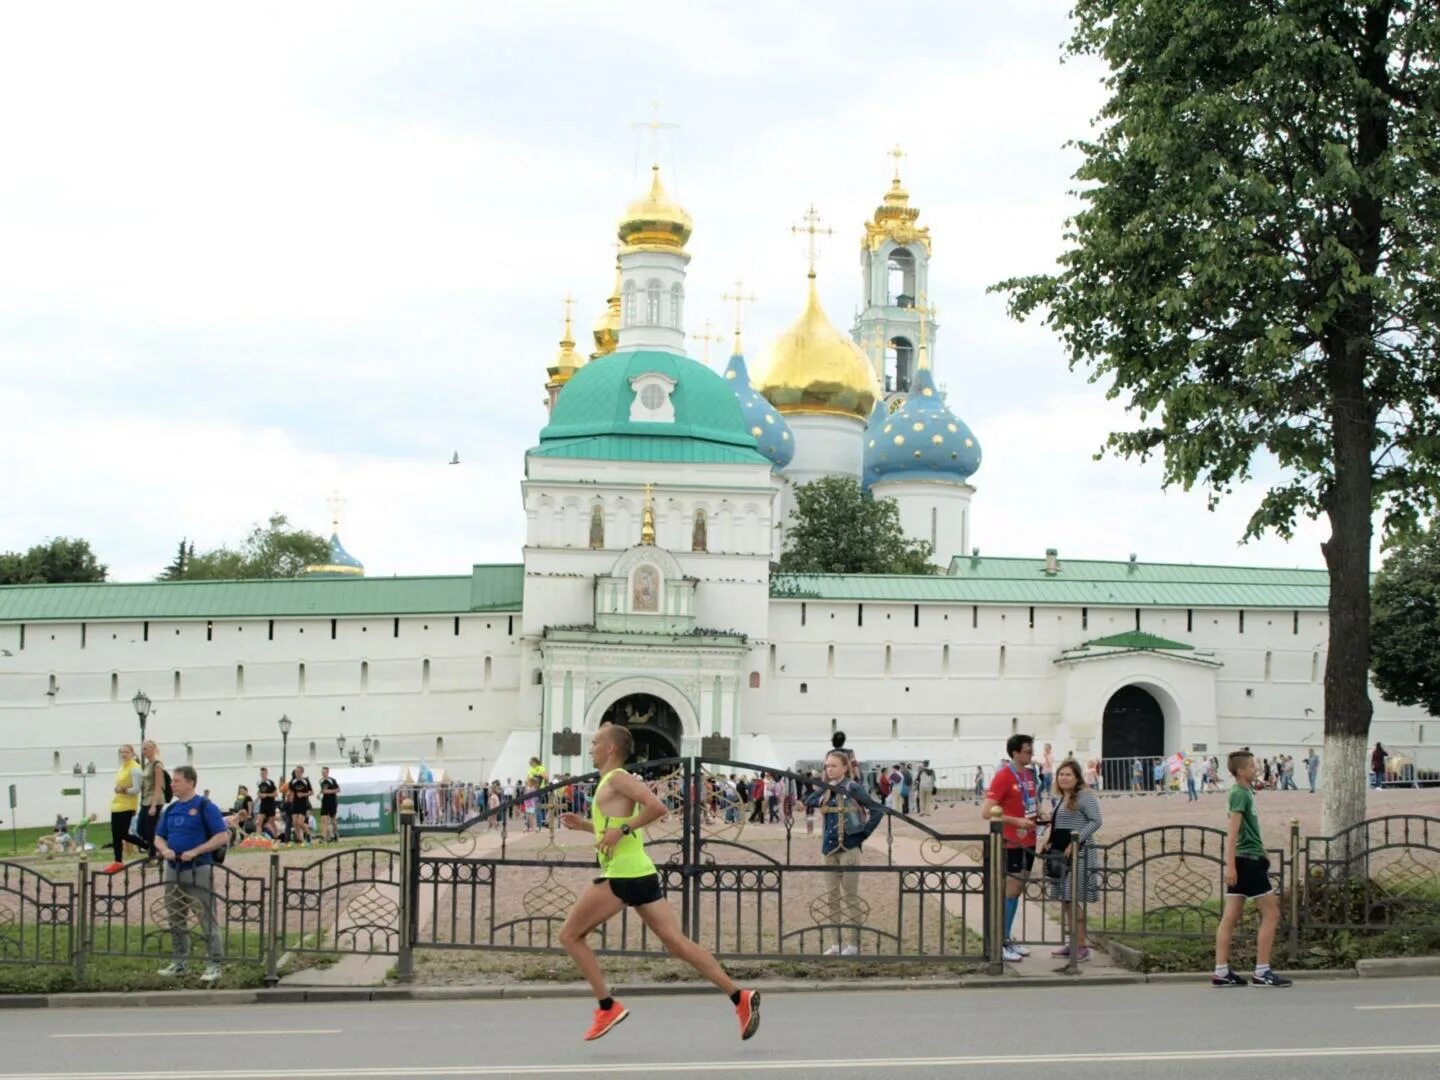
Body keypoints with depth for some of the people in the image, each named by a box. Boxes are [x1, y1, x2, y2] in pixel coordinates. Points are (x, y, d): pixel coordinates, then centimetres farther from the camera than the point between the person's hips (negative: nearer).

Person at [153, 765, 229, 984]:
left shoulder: (205, 807, -8)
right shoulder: (170, 809, 12)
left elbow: (223, 837, -13)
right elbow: (159, 837, 18)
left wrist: (195, 852, -19)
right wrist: (164, 849, -6)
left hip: (198, 870, -7)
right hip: (173, 870, 7)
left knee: (207, 919, -5)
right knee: (176, 920, 13)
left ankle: (215, 964, -2)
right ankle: (180, 962, 24)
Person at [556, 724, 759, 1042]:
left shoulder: (616, 779, -6)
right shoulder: (614, 783, 22)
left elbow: (657, 807, -20)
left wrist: (622, 829, -17)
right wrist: (584, 825, 23)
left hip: (623, 875, -9)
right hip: (640, 873, 9)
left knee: (570, 935, 0)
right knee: (677, 943, 3)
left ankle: (608, 1007, -2)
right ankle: (740, 997, -3)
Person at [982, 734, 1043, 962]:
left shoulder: (1029, 774, 8)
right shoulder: (1004, 776, -16)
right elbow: (986, 811, -20)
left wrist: (1040, 815, 2)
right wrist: (1017, 821, -23)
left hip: (1028, 841, 8)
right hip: (1012, 843, -8)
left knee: (1018, 890, 13)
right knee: (1009, 891, -3)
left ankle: (1008, 938, 22)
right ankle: (1001, 944, 4)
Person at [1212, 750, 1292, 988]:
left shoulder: (1245, 792, 15)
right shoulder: (1240, 794, -14)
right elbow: (1233, 832, -20)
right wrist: (1230, 865, -25)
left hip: (1244, 861, 9)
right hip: (1248, 861, -9)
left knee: (1231, 917, 6)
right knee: (1271, 914, -3)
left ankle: (1222, 972, 6)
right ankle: (1262, 972, -2)